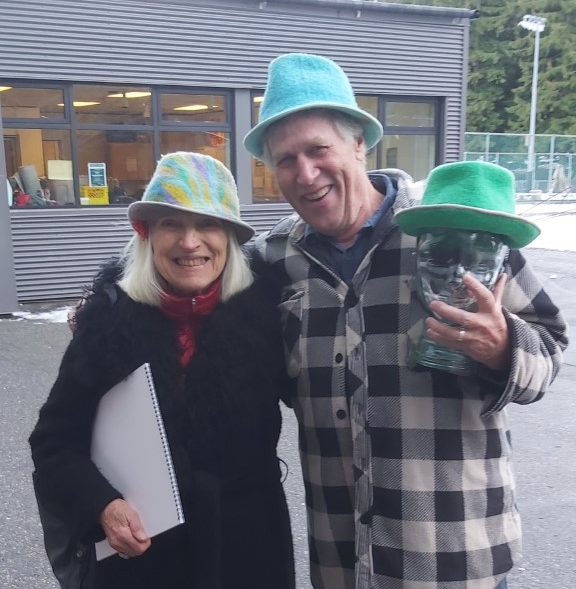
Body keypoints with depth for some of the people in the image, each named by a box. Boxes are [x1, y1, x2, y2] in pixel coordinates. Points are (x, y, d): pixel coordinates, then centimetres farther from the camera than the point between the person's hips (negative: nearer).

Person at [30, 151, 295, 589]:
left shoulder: (262, 308, -11)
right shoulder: (111, 318, -12)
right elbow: (54, 441, -4)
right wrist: (101, 506, -19)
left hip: (250, 543, 1)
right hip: (141, 551, 0)